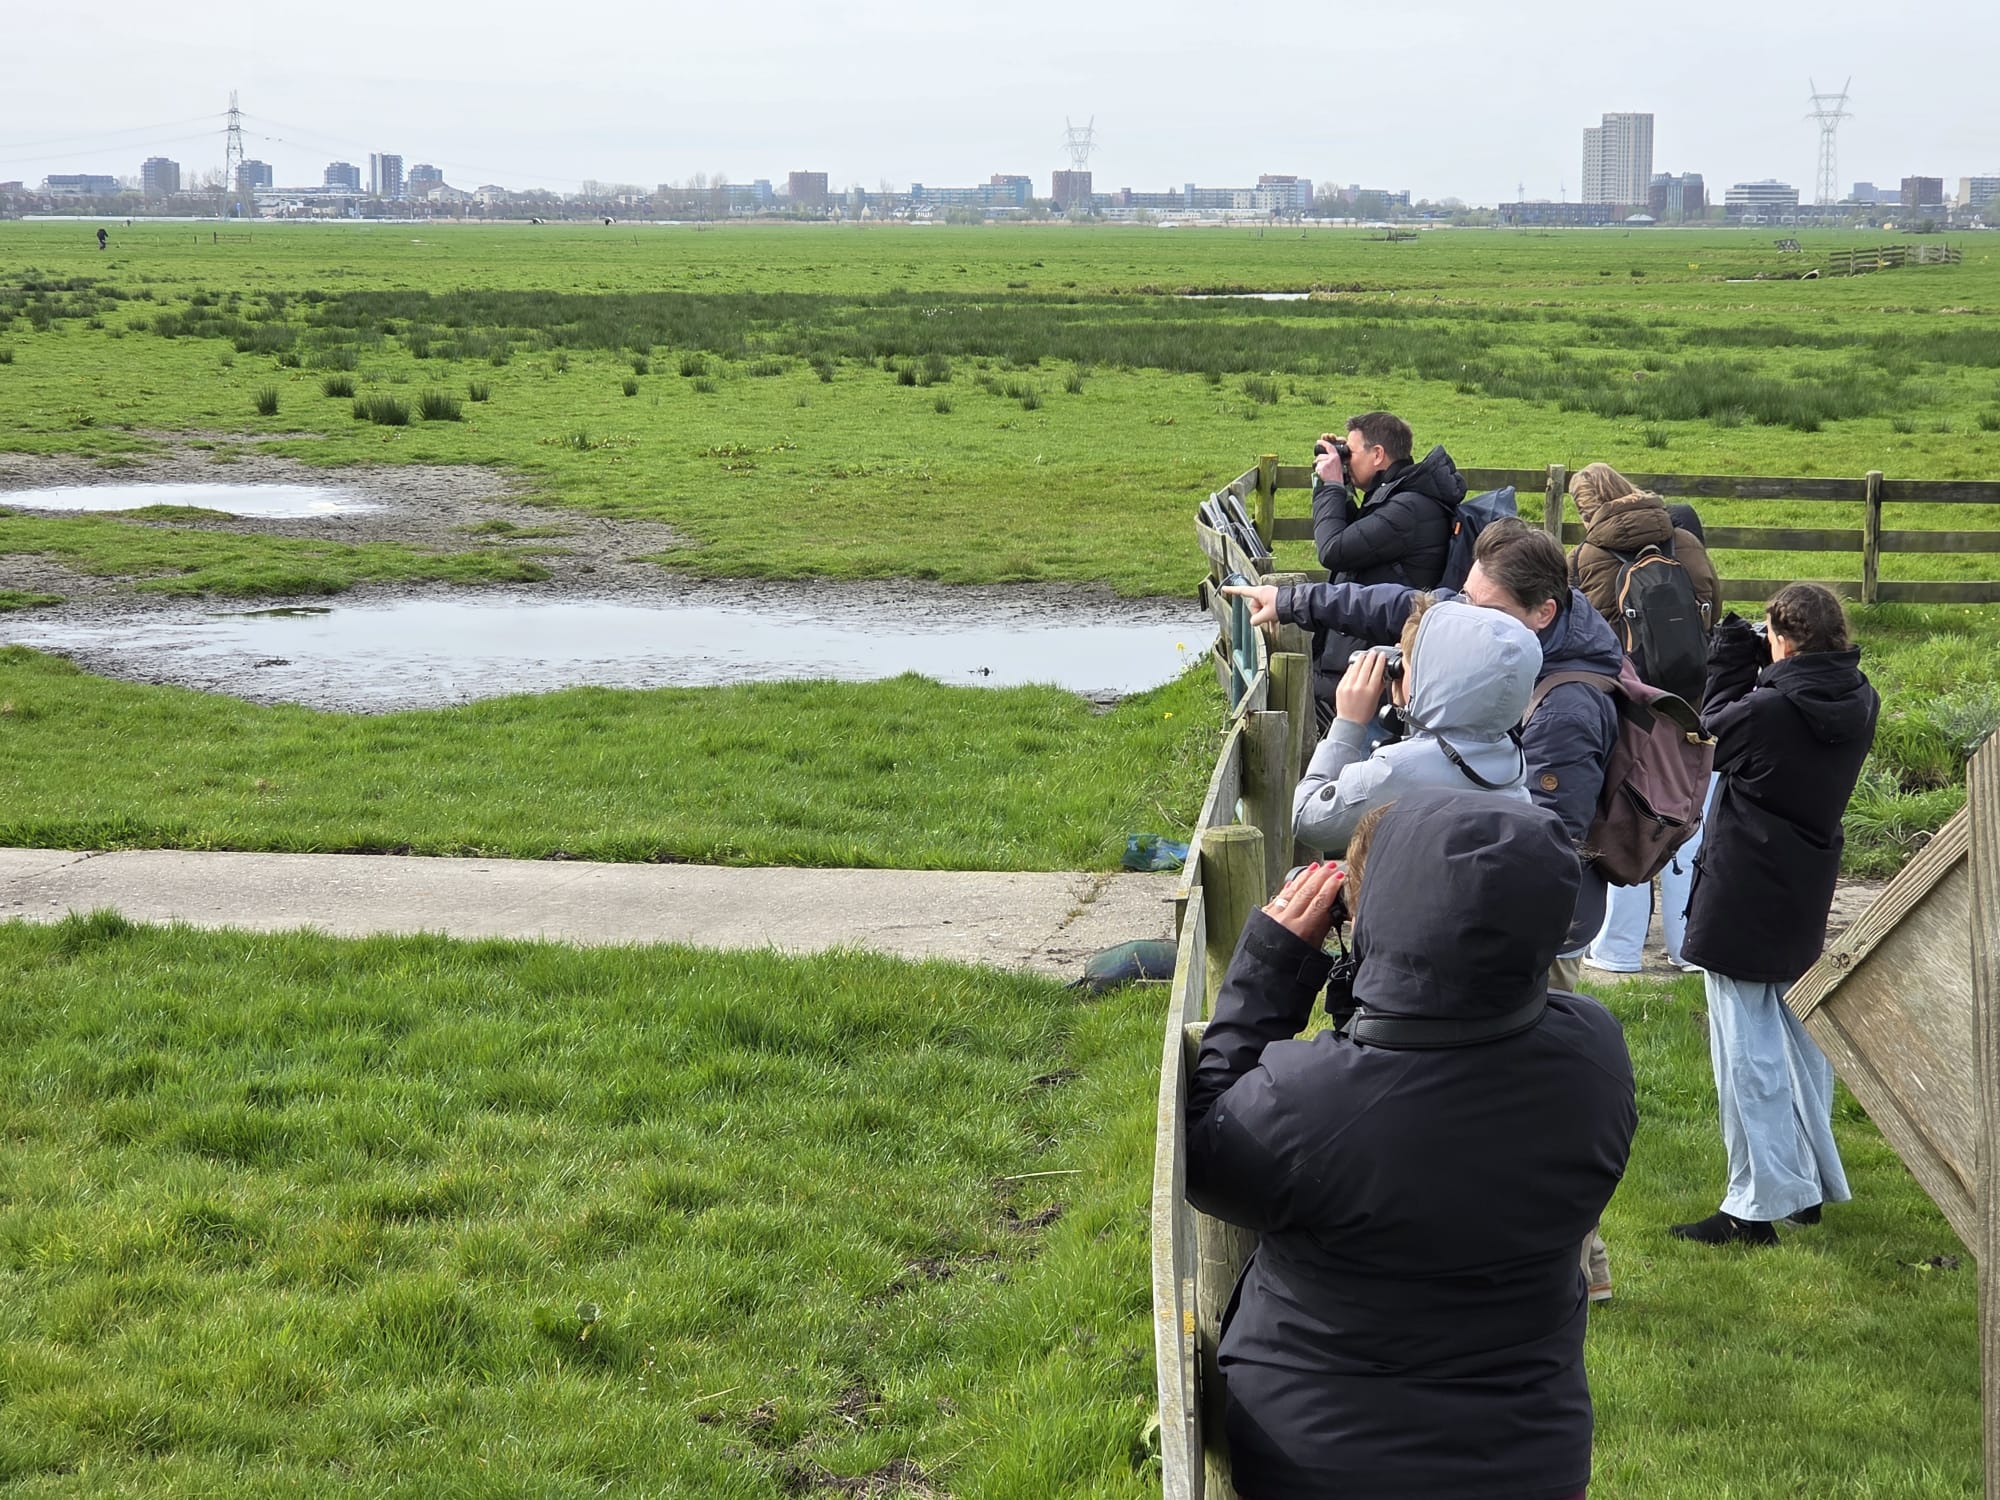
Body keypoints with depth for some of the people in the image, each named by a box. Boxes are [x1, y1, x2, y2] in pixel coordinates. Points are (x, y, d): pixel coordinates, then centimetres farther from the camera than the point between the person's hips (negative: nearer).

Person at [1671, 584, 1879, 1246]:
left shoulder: (1768, 711, -24)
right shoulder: (1859, 703, -3)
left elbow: (1709, 736, -6)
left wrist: (1732, 663, 1)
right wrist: (1754, 671, -1)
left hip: (1742, 902, -8)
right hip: (1807, 895, 8)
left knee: (1747, 1050, -1)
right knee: (1802, 1039, 20)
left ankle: (1756, 1205, 1)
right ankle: (1811, 1182, 30)